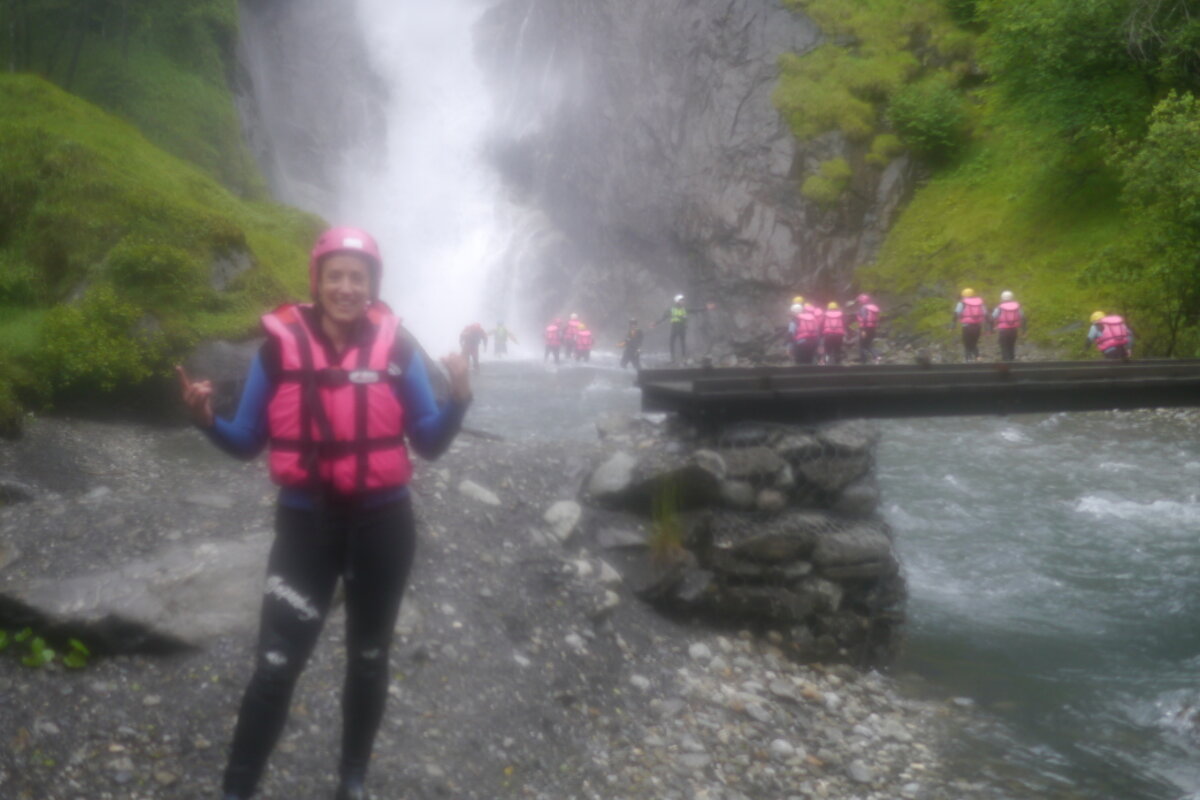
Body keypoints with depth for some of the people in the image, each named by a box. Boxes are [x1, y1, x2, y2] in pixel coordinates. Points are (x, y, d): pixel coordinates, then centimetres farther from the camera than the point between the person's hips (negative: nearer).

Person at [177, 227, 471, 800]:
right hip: (306, 521, -1)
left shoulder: (395, 345, -6)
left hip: (382, 521, 1)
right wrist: (206, 420, -20)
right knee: (276, 664, -7)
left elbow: (429, 443, -2)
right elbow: (247, 442, 0)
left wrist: (458, 399, -20)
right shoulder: (280, 343, -7)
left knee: (368, 657, 16)